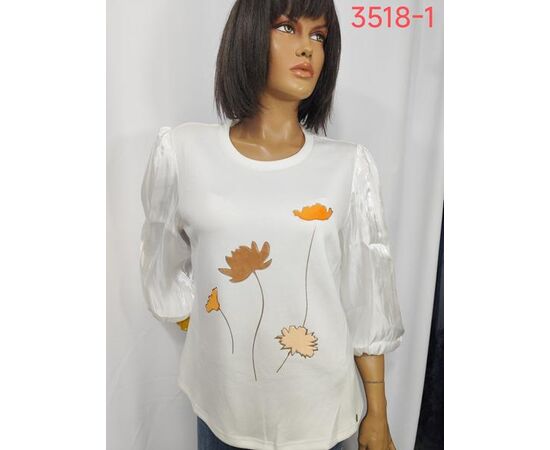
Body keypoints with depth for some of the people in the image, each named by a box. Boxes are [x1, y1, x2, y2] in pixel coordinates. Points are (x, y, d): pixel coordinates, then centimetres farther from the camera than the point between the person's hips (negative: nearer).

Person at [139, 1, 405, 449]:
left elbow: (367, 301, -4)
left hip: (319, 407, 0)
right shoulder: (182, 151, -8)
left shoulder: (350, 165, -8)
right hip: (221, 402, 1)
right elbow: (168, 280, 4)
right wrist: (224, 342, 5)